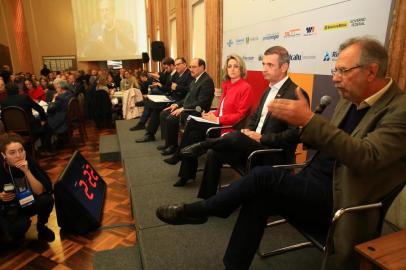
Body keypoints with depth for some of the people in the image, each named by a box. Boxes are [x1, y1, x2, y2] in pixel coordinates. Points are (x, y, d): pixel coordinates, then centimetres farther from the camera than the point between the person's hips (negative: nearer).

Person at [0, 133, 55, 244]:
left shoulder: (28, 161, -19)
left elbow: (40, 191, -23)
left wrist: (27, 171, -33)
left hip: (26, 204, 2)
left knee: (46, 200, -27)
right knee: (22, 224, -30)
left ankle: (41, 227, 3)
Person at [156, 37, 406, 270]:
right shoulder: (349, 100, 11)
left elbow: (367, 158, -29)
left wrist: (310, 120, -35)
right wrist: (303, 123, -2)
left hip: (337, 199, -7)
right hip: (315, 182, 7)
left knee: (265, 175, -24)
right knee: (258, 200, -16)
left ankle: (198, 210, -4)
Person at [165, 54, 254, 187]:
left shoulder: (245, 88, -9)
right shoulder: (227, 85, 14)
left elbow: (240, 115, -13)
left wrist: (217, 119, -17)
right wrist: (213, 114, -2)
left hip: (229, 126, -7)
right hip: (219, 121, 7)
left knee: (191, 124, -18)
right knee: (193, 135, -16)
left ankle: (178, 156, 1)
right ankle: (187, 174, -5)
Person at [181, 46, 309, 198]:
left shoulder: (296, 94, -13)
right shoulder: (269, 90, 15)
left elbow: (295, 133, -20)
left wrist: (261, 138, -20)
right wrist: (248, 131, 0)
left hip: (274, 154, -8)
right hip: (254, 146, 8)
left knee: (236, 137, -33)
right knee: (214, 153, -4)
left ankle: (203, 145, -8)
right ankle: (207, 199, 4)